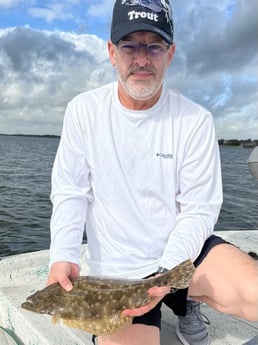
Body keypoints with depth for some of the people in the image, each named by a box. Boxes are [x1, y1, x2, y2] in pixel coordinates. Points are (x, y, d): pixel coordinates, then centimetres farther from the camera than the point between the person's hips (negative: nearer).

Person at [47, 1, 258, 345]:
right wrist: (63, 258, -19)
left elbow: (199, 210, -7)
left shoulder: (196, 120, -7)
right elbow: (69, 193, -3)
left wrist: (166, 273, -21)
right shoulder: (83, 110, -4)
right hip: (115, 271, 0)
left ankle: (185, 302, 8)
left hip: (184, 252, 1)